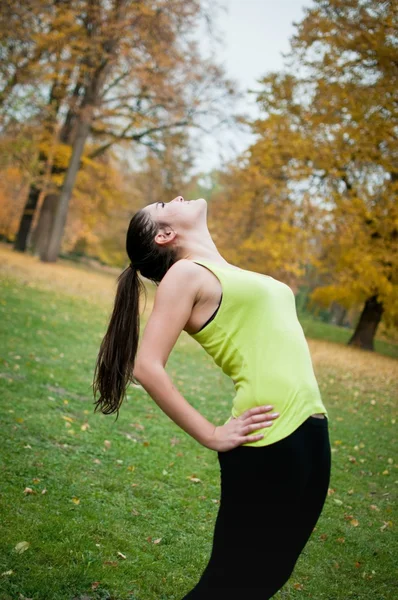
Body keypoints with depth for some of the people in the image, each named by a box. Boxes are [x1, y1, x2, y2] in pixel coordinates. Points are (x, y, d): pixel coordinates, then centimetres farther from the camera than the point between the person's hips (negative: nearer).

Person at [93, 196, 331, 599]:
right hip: (270, 441, -8)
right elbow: (147, 367, -16)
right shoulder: (187, 273, -6)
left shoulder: (229, 274, 19)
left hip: (308, 432, 8)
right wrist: (212, 436, -12)